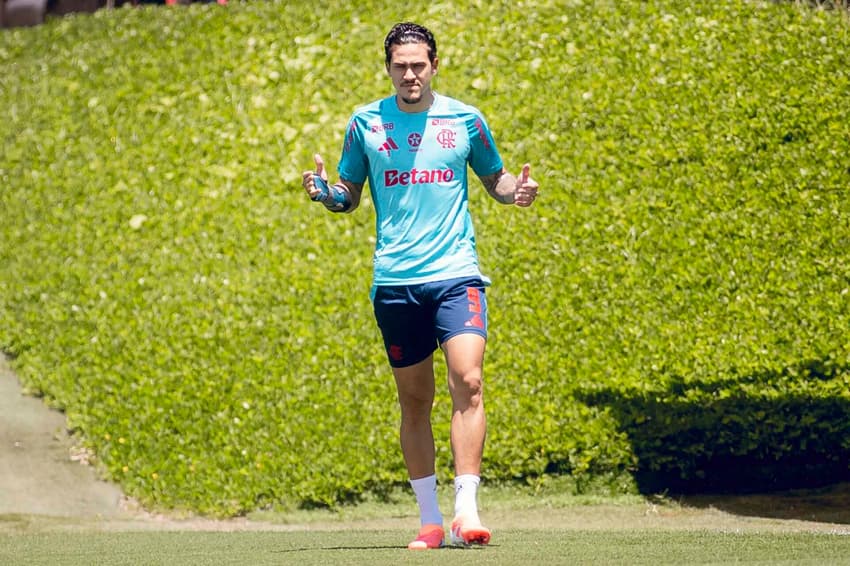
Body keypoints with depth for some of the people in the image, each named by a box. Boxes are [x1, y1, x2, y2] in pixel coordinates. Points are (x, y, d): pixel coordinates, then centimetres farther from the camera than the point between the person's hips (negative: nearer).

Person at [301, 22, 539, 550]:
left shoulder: (465, 120, 5)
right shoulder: (366, 123, 6)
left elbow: (494, 178, 19)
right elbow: (350, 195, 15)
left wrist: (516, 189, -3)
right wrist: (325, 190, -6)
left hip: (456, 273, -1)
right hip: (395, 281, 1)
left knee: (467, 382, -18)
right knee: (415, 400, 5)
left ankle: (466, 510, -19)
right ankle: (430, 520, 14)